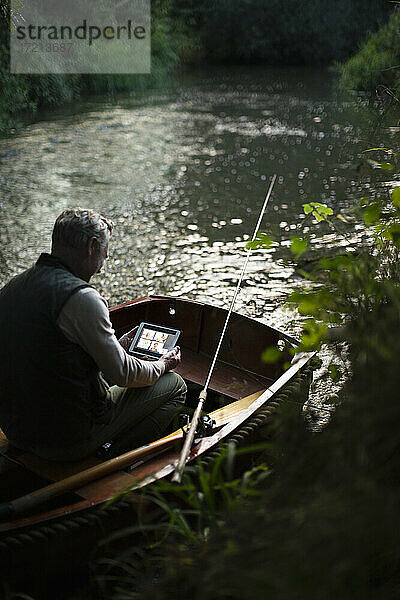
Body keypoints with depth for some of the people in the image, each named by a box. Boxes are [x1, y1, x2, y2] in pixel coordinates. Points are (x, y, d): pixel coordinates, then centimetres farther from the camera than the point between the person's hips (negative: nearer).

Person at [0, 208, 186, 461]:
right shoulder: (81, 297, -22)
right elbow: (123, 373, -15)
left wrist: (118, 345, 20)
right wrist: (162, 365, 6)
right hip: (68, 440, -8)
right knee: (174, 384, 7)